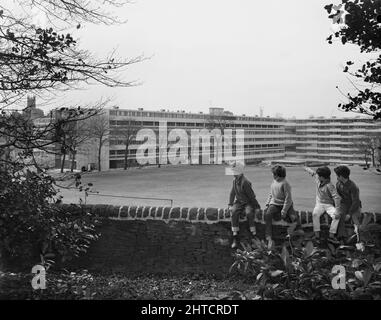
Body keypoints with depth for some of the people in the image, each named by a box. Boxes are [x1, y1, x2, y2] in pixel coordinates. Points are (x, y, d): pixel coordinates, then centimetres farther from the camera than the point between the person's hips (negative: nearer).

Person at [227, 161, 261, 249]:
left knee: (249, 213, -36)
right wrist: (230, 205, 2)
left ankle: (254, 235, -21)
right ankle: (235, 238, -25)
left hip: (248, 203, -5)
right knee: (234, 213, -25)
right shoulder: (235, 181, 2)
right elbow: (232, 193, 10)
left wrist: (257, 207, -13)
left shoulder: (245, 182, -22)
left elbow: (251, 196, -18)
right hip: (239, 202, 5)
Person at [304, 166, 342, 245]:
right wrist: (307, 169, 36)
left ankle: (331, 236, -22)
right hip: (319, 203, 4)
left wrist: (337, 211, -35)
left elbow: (337, 198, -29)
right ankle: (317, 235, -27)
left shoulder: (329, 186, -25)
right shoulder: (318, 179, -7)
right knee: (315, 214, -25)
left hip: (329, 204, -4)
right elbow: (313, 173, 16)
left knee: (336, 216, -27)